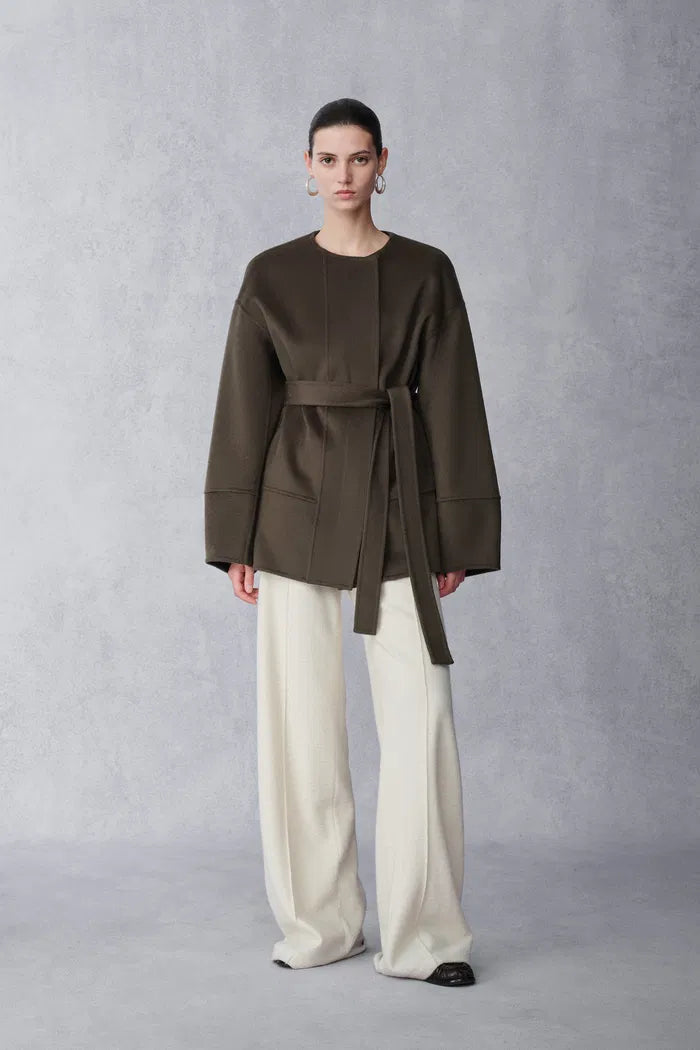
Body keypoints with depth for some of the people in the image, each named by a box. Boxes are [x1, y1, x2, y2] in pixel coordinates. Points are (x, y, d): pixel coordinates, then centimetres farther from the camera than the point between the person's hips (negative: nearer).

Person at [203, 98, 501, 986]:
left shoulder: (426, 272, 4)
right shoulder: (271, 275, 5)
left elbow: (453, 406, 3)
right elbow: (243, 407, 5)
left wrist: (457, 538, -1)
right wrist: (235, 538, 0)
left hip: (396, 501, 0)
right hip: (298, 503, 1)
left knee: (419, 714, -6)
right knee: (300, 713, 3)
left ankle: (422, 932, 5)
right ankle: (320, 922, 17)